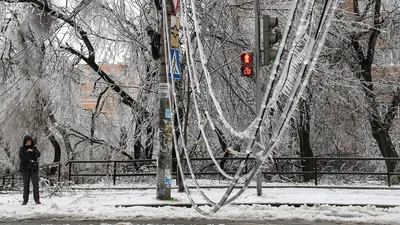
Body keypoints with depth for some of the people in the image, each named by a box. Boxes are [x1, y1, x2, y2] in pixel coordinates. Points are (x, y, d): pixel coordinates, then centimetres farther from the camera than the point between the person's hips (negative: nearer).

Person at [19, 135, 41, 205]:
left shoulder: (34, 148, 10)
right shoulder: (22, 149, 5)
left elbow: (38, 154, -6)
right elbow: (21, 156, -11)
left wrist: (32, 151, -23)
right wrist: (30, 160, -16)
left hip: (34, 168, 1)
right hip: (25, 168, -1)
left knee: (35, 183, -6)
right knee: (26, 184, 0)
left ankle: (37, 199, -4)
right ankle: (25, 200, 4)